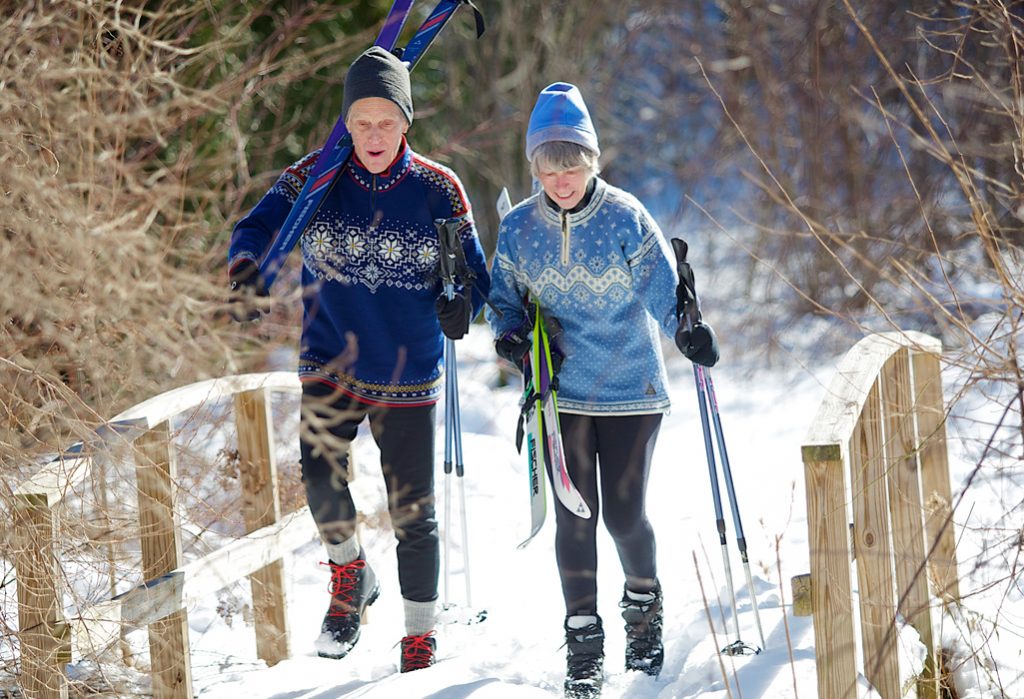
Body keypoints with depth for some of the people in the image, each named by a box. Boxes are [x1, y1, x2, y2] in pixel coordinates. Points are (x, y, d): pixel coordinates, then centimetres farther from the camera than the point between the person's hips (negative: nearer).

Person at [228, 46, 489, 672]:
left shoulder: (439, 189, -3)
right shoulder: (316, 176, -3)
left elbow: (474, 271, 2)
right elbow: (259, 226, -9)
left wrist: (461, 301, -21)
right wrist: (248, 268, -32)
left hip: (409, 374, 0)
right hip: (330, 362, 0)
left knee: (412, 511, 2)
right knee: (317, 468, -24)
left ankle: (421, 637, 22)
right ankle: (350, 573, 7)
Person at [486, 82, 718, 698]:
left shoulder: (626, 218, -9)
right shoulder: (519, 228, 0)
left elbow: (662, 285, -12)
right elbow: (505, 296, 11)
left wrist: (688, 330, -31)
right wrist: (512, 334, -10)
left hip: (631, 389, -2)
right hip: (561, 393, 2)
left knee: (625, 515, 0)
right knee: (575, 516, -2)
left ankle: (644, 603, 30)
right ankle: (583, 639, 9)